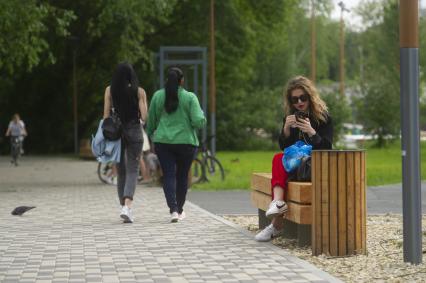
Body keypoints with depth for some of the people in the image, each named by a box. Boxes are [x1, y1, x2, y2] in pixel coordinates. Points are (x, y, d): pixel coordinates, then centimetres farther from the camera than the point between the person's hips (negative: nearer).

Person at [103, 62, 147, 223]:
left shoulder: (110, 90, 0)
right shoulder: (139, 92, -4)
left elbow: (106, 115, -2)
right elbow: (144, 117, -8)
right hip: (134, 131, -2)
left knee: (121, 171, 15)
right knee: (132, 171, -1)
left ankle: (124, 206, 19)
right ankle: (127, 207, -19)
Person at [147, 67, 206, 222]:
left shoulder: (158, 96, 1)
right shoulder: (190, 97, -5)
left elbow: (151, 121, 10)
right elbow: (198, 122, -11)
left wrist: (151, 135, 28)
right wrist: (202, 115, 11)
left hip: (163, 141, 1)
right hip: (186, 141, -1)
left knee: (168, 176, 0)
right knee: (182, 176, 13)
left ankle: (173, 209, -16)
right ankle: (180, 210, 24)